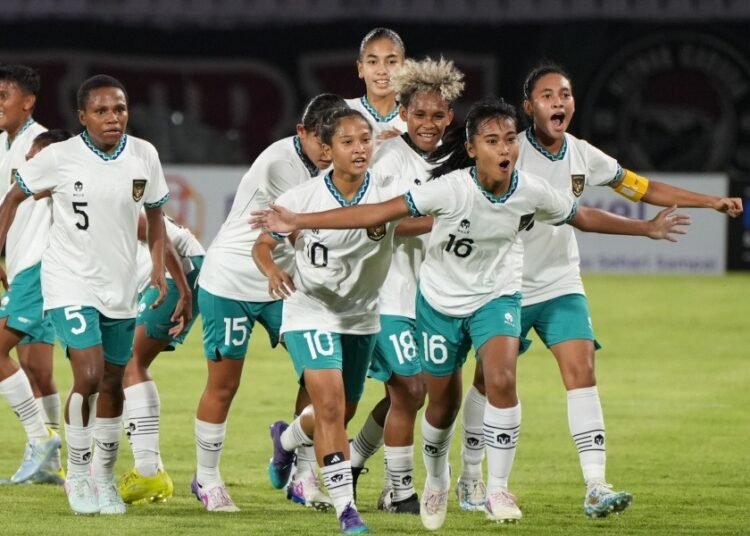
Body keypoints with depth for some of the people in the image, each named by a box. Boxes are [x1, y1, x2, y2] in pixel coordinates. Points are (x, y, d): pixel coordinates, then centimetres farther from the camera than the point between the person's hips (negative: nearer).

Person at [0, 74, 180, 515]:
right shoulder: (59, 157, -13)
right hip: (71, 284, -4)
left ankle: (105, 476, 28)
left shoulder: (144, 156, -4)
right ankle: (78, 473, 1)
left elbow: (154, 214, 10)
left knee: (112, 384, 12)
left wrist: (159, 268, 0)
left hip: (121, 287, 4)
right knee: (89, 376, -17)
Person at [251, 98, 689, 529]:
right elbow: (379, 212, -30)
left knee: (502, 380, -24)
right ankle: (437, 482, 40)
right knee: (443, 403, 10)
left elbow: (583, 216, 2)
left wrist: (648, 228, 11)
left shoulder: (532, 191, -18)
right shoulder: (452, 189, -28)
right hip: (441, 299, -1)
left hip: (497, 296, 1)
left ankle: (498, 490, -11)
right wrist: (299, 222, -35)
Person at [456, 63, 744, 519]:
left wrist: (711, 202, 7)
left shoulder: (582, 156, 1)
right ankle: (470, 478, 25)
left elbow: (642, 188, 11)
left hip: (561, 285, 3)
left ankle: (596, 487, -16)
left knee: (582, 372, -11)